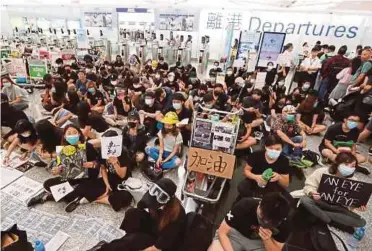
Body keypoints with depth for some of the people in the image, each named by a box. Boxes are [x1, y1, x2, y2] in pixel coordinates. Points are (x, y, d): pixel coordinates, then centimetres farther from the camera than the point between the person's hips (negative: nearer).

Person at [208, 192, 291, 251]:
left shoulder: (284, 224, -22)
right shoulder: (244, 206, -30)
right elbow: (222, 232, -21)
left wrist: (267, 240, -30)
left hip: (260, 243, 2)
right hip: (236, 234, -2)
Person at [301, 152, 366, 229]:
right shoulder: (322, 172, -16)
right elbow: (309, 185, -13)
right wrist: (312, 193, -35)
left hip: (337, 208, 4)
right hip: (319, 202, -3)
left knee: (361, 222, -19)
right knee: (304, 199, -34)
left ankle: (320, 213, -17)